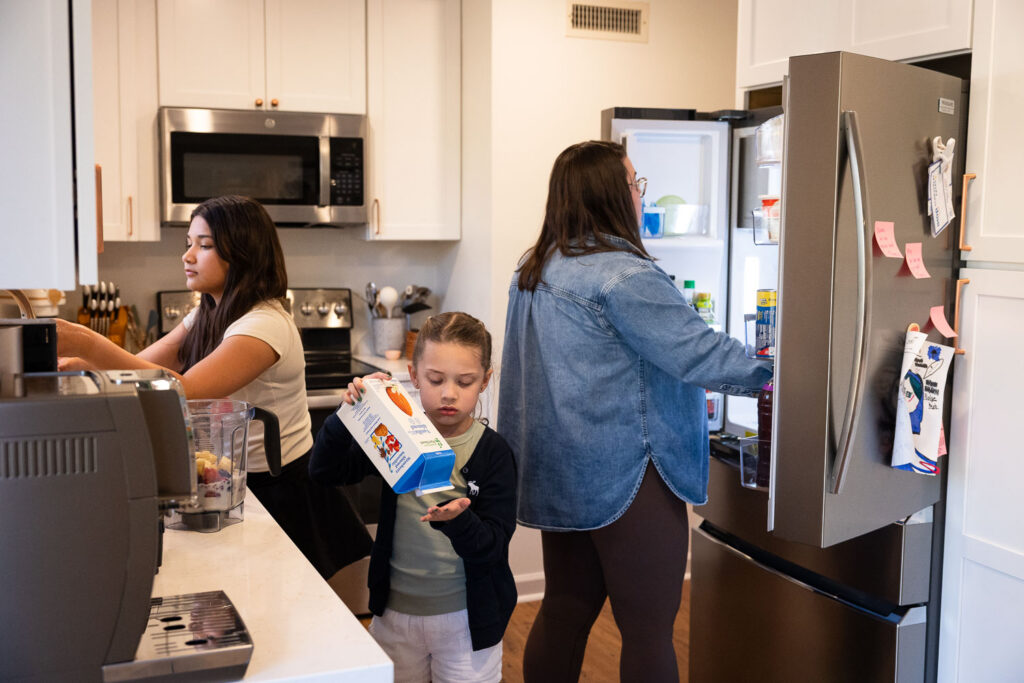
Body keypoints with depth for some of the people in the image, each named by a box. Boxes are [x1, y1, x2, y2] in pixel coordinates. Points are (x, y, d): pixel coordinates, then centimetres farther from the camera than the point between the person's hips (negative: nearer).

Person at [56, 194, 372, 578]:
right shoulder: (206, 316, 7)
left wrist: (90, 344, -39)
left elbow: (184, 392, -35)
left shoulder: (266, 325, -24)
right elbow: (141, 367, 1)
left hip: (280, 492, -8)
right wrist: (79, 363, -18)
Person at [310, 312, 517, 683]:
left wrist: (457, 521, -36)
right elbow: (325, 470, -7)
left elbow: (493, 547, -15)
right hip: (395, 610, 3)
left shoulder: (492, 453, -11)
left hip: (465, 616, -2)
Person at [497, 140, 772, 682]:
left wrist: (667, 395, 23)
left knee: (564, 610, 18)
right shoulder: (622, 274, -18)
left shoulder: (534, 270, 11)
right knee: (648, 629, 3)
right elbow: (698, 351, -18)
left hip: (560, 475, 9)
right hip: (623, 476, -9)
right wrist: (770, 372, -3)